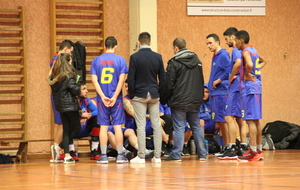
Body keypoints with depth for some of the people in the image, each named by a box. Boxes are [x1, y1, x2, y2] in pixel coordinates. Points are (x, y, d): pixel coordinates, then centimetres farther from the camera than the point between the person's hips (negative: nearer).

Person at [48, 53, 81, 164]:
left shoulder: (54, 75, 7)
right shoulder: (68, 75, -14)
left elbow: (54, 89, 8)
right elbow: (75, 89, -18)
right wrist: (79, 90, 2)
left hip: (60, 105, 7)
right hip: (70, 104, -7)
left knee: (66, 130, 10)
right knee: (77, 128, 3)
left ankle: (67, 155, 4)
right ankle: (58, 147, -10)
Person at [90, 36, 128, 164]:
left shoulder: (96, 60, 3)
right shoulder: (120, 60, -2)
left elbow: (94, 80, -4)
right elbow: (121, 80, -9)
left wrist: (103, 97, -7)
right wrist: (114, 97, -9)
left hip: (102, 99, 1)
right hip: (116, 98, -1)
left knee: (103, 126, 4)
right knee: (117, 126, 3)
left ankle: (103, 156, 4)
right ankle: (120, 155, 4)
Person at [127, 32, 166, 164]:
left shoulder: (135, 57, -8)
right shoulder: (158, 57, 2)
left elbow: (130, 79, -8)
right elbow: (163, 78, 6)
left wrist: (131, 95, 2)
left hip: (139, 95, -3)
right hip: (154, 95, 3)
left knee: (141, 126, -1)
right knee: (156, 125, 6)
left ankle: (141, 156, -2)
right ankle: (157, 156, 5)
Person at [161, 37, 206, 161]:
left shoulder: (174, 63, -11)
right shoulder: (197, 61, 10)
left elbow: (168, 84, -11)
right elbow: (201, 81, 17)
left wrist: (164, 99, 1)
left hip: (179, 101, -6)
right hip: (195, 100, 6)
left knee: (179, 127, -3)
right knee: (196, 126, 11)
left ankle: (176, 154, -3)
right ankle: (202, 154, 11)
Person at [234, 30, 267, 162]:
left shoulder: (245, 51, -12)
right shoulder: (253, 50, 16)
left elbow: (249, 64, -32)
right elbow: (263, 61, 35)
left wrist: (247, 74, -16)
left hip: (249, 87, -10)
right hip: (256, 86, 10)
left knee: (250, 120, -10)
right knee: (256, 120, 13)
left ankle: (253, 152, -14)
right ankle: (259, 150, 17)